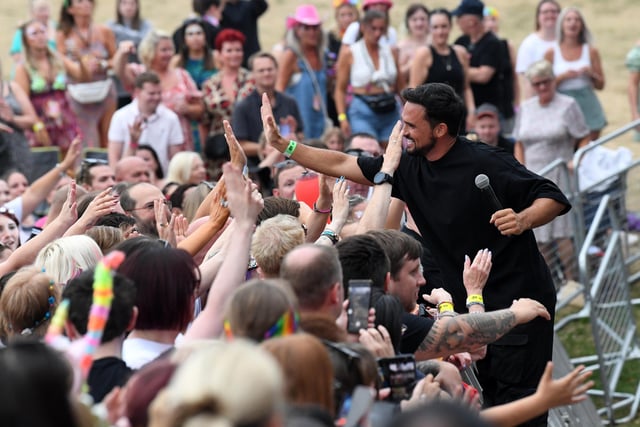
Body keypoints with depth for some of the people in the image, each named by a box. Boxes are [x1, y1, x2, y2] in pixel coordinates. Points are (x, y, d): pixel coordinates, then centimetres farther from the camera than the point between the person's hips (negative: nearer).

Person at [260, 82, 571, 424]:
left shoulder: (486, 164, -17)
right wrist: (283, 145, 8)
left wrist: (523, 220, -33)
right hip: (471, 304, 7)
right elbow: (342, 165, 11)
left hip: (519, 302, -7)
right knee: (485, 399, 8)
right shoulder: (410, 167, 4)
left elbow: (554, 199, -14)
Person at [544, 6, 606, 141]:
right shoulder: (552, 53, 5)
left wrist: (591, 74, -8)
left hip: (588, 105, 1)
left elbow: (600, 85, 11)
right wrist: (562, 77, -12)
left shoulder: (591, 51, 8)